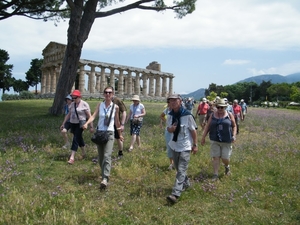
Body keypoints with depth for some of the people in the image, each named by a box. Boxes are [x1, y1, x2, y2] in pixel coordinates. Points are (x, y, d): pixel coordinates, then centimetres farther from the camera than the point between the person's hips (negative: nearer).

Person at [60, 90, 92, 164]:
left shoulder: (84, 104, -9)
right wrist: (63, 124, 15)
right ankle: (84, 153, 32)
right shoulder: (72, 104, 10)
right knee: (79, 138, 15)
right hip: (73, 124, 6)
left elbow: (89, 116, -9)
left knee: (76, 138, -12)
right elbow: (68, 115, 17)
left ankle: (72, 157, -13)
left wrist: (91, 126, -12)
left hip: (80, 124, -6)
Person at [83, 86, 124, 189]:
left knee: (107, 156, -17)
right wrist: (87, 123, -30)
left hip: (109, 133, -2)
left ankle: (105, 179, -22)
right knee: (100, 157, 13)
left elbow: (117, 122, 11)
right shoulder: (100, 105, 3)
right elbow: (93, 116, -11)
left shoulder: (115, 107, 1)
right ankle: (104, 172, 37)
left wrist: (120, 134, 18)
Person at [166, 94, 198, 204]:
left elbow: (193, 130, -8)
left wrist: (195, 145, -5)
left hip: (185, 146, -7)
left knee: (181, 170, -11)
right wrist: (170, 129, -13)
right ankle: (186, 183, 43)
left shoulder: (187, 115, -15)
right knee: (178, 168, 20)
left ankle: (175, 194, -14)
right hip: (174, 145, 7)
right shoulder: (171, 115, 1)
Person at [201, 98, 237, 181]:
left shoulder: (229, 115, 1)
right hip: (215, 140, 1)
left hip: (226, 141, -1)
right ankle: (215, 174, 10)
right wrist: (203, 137, 2)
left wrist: (234, 135, -9)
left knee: (225, 158, 3)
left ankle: (227, 166, 37)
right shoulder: (213, 115, 4)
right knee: (215, 157, 0)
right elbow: (207, 127, 5)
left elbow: (234, 126, 5)